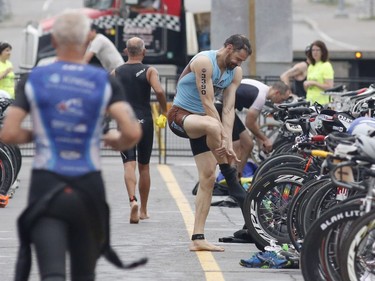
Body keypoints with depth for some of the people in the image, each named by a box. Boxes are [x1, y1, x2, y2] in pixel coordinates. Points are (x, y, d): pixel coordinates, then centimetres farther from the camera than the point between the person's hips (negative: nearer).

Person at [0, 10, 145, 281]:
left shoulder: (33, 80, 1)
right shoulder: (105, 81, 0)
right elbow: (133, 133, -11)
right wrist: (117, 142, 12)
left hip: (46, 185, -1)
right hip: (89, 186, 1)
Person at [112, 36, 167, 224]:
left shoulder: (116, 73, 5)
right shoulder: (149, 71, -1)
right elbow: (159, 91, -18)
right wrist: (164, 110, -1)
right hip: (144, 122, 0)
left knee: (129, 164, -8)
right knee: (144, 166, 12)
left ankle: (132, 200, -34)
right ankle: (143, 210, 20)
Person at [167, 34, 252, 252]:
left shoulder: (236, 72, 2)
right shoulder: (204, 62, -21)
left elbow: (229, 109, -5)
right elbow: (208, 104, -24)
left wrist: (227, 142, -16)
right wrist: (223, 139, -27)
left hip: (200, 122, 8)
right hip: (180, 116, -8)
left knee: (208, 178, -2)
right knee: (213, 126, -40)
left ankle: (198, 238, 0)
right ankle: (233, 183, -26)